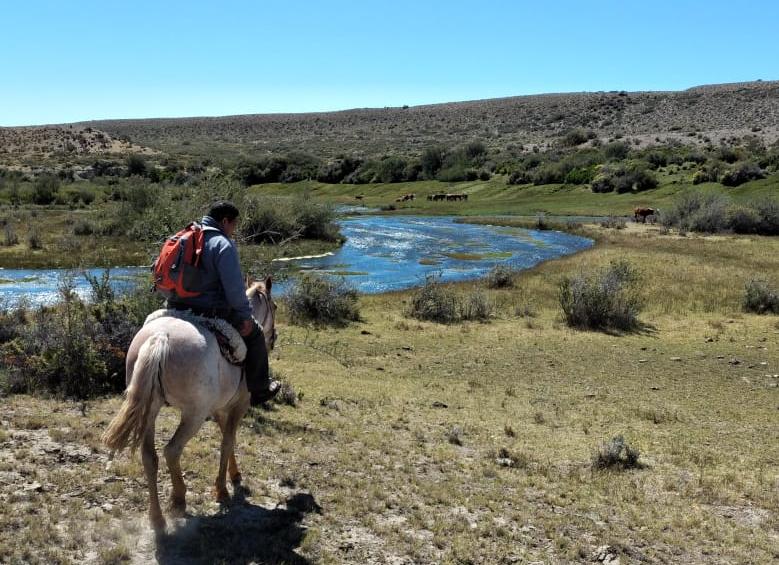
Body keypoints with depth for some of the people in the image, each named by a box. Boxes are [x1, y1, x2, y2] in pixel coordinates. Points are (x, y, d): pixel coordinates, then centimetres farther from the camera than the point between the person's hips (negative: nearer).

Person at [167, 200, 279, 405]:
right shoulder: (223, 244, -15)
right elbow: (234, 287, -19)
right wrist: (245, 315, -8)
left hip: (177, 307, 8)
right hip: (211, 310, -8)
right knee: (254, 333, 12)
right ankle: (259, 390, 19)